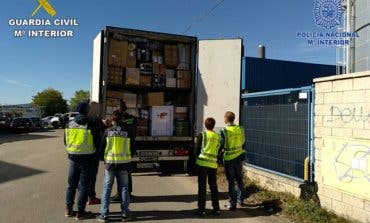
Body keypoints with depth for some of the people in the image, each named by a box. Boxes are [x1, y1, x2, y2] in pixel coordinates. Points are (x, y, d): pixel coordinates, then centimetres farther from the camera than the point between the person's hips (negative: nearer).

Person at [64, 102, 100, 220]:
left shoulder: (69, 124, 2)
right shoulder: (90, 125, -13)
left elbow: (66, 142, 11)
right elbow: (97, 142, -7)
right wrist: (93, 152, 13)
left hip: (73, 157, 5)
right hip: (86, 158, -4)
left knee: (72, 184, 18)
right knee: (84, 186, 6)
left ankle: (68, 209, 27)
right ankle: (80, 212, 12)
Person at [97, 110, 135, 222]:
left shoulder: (108, 131, -6)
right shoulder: (127, 131, -4)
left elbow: (102, 146, 1)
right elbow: (131, 147, 3)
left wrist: (104, 158, 18)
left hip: (110, 162, -1)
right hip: (124, 163, 1)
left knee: (107, 188, 9)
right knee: (124, 188, 10)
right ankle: (125, 214, 15)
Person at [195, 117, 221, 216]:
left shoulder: (202, 135, -3)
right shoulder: (217, 136, 8)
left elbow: (197, 149, 1)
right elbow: (218, 151, 13)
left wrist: (198, 157, 17)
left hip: (203, 162, -3)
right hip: (213, 163, 3)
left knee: (202, 186, 3)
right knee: (213, 186, 13)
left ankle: (201, 209, 7)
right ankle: (216, 208, 19)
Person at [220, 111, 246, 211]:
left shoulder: (224, 131, -16)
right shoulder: (240, 129, -3)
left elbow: (221, 146, -12)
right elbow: (243, 143, 7)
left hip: (229, 159, -4)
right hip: (239, 157, 4)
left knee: (231, 182, 5)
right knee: (239, 179, 20)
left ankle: (233, 204, 11)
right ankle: (240, 200, 34)